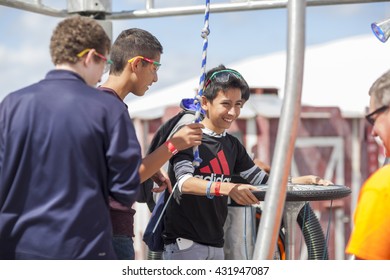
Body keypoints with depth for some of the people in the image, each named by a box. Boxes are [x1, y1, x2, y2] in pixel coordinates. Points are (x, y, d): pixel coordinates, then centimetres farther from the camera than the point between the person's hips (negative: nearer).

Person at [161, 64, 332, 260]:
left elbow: (262, 181, 16)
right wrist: (227, 188, -42)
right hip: (183, 242, -7)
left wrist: (306, 181, 1)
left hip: (215, 244, 7)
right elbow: (184, 182, -25)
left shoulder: (232, 145, 12)